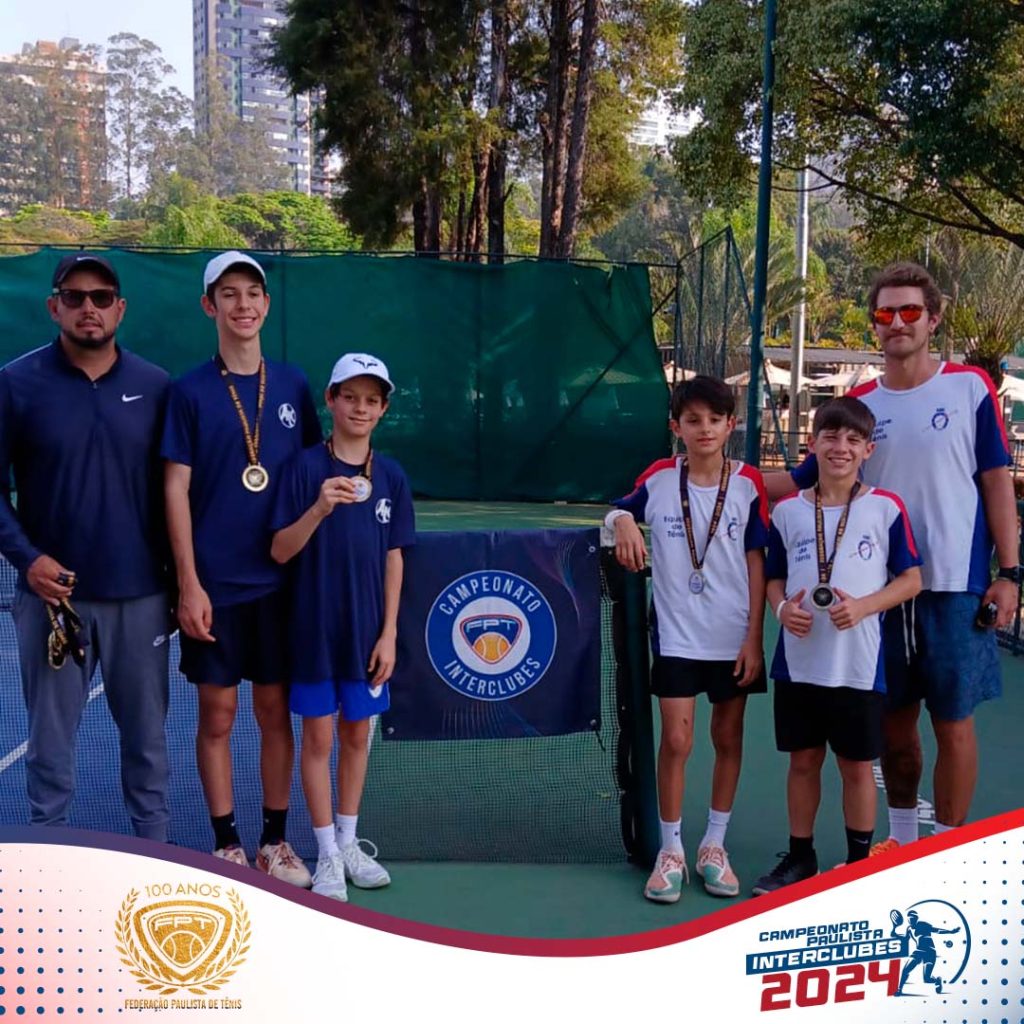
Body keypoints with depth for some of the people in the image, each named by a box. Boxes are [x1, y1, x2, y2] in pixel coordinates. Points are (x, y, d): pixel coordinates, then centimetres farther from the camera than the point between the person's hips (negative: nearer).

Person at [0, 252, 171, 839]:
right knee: (51, 739, 9)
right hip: (54, 595, -1)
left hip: (142, 595, 2)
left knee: (147, 734, 12)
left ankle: (156, 850, 27)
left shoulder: (155, 387, 2)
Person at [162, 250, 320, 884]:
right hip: (215, 585, -2)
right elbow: (176, 489, -5)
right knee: (217, 714, 6)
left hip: (280, 579, 2)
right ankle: (227, 844, 19)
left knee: (276, 711, 9)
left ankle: (275, 840, 22)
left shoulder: (293, 386, 5)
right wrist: (189, 583, -11)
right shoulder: (190, 392, -3)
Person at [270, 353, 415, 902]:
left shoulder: (391, 476, 1)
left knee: (357, 733, 14)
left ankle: (349, 841, 30)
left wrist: (389, 633, 0)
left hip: (368, 630, 3)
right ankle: (327, 854, 19)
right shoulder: (306, 467, -8)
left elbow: (393, 559, 4)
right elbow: (280, 551, -10)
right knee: (319, 737, 6)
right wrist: (319, 509, -27)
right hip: (315, 627, -3)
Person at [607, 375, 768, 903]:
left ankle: (713, 846, 25)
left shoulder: (748, 483, -4)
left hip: (734, 638, 1)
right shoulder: (658, 478, -2)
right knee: (676, 741, -1)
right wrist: (623, 522, -12)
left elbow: (756, 562, -2)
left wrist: (754, 638, -5)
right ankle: (670, 851, 14)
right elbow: (620, 510, 14)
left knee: (728, 739, 10)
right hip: (676, 635, 0)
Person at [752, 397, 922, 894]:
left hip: (859, 664, -2)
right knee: (802, 760, 12)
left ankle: (859, 861, 26)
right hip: (798, 662, 2)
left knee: (856, 765, 9)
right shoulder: (787, 511, 3)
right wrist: (782, 608, -10)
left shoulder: (886, 509, -4)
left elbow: (911, 579, -1)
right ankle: (799, 856, 28)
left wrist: (862, 606, -16)